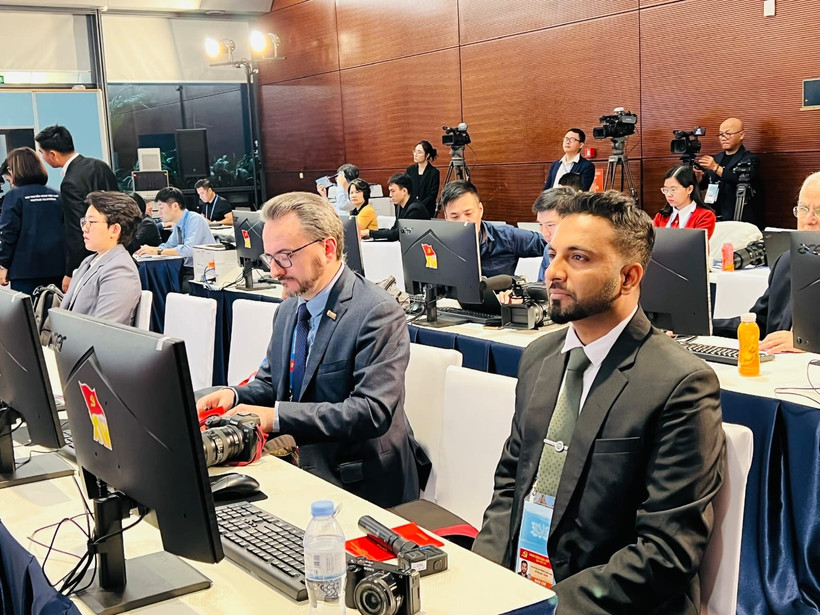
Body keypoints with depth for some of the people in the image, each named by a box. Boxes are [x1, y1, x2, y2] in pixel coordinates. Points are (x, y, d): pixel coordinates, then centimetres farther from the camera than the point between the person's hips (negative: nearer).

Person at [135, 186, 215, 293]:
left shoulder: (195, 220, -14)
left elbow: (189, 250, -25)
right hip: (186, 268, 8)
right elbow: (168, 246, 20)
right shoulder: (177, 224, 10)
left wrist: (157, 252, -20)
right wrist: (151, 249, -1)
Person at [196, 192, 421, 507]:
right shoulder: (288, 310, 11)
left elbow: (372, 411, -23)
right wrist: (235, 396, -3)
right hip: (301, 468, 8)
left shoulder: (378, 313, -16)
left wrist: (276, 416, -26)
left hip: (360, 487, -8)